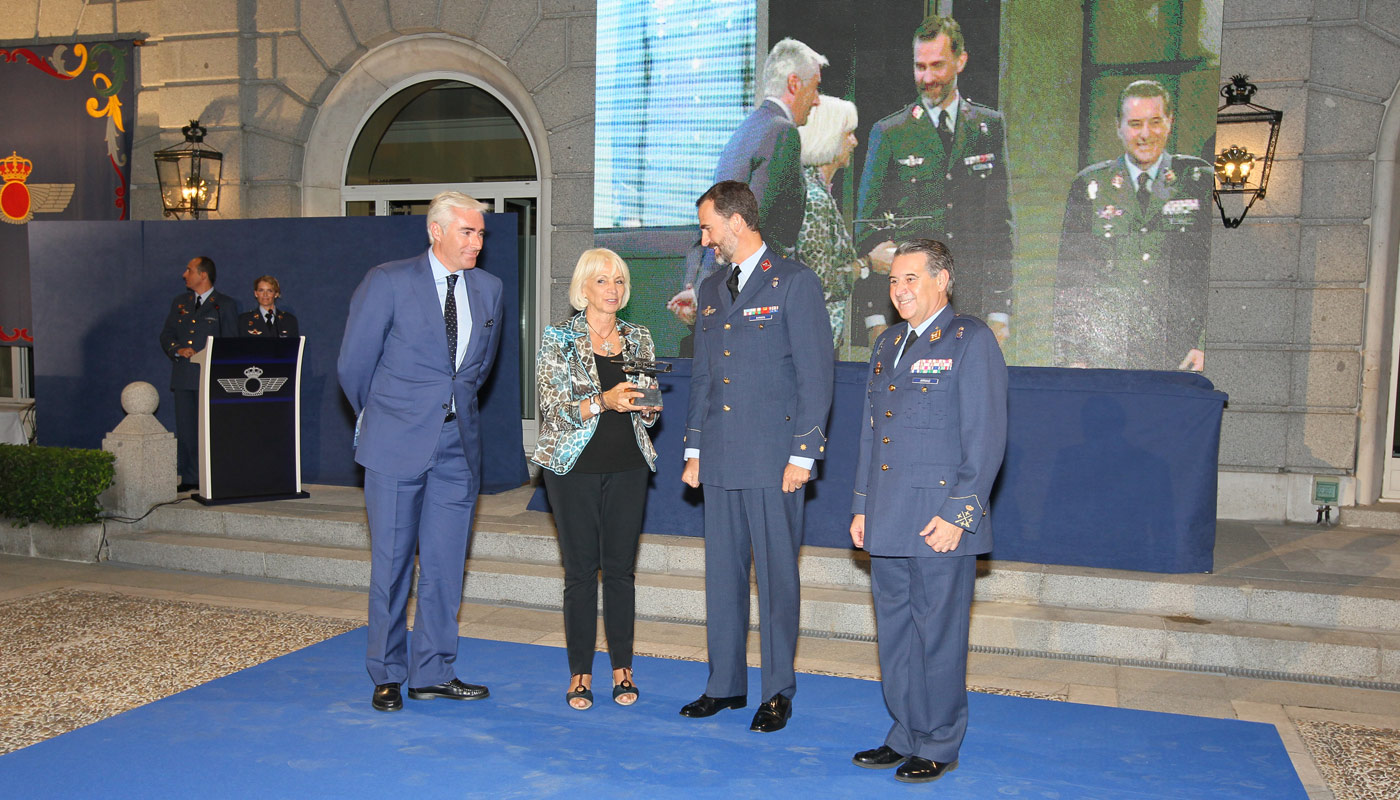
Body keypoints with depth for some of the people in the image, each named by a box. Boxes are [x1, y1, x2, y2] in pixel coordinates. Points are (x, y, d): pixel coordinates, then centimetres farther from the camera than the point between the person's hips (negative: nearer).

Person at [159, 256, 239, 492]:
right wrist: (178, 350, -4)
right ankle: (189, 479, 11)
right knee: (185, 428, 6)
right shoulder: (179, 302, 18)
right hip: (183, 376, 5)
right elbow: (166, 335, 17)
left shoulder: (225, 304, 2)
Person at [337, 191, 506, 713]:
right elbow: (354, 362, 1)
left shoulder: (488, 288, 8)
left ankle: (433, 673, 19)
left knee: (445, 563, 7)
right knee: (392, 561, 4)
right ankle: (386, 676, 18)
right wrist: (379, 416, 12)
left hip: (458, 442, 4)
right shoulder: (387, 282, -6)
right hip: (397, 442, -4)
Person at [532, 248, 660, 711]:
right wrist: (604, 401, -23)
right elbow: (555, 409, -9)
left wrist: (645, 405, -10)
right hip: (574, 465, -3)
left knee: (621, 568, 6)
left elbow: (648, 415, 12)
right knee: (581, 570, 2)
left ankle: (622, 668, 18)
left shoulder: (638, 339, 10)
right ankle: (580, 673, 15)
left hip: (628, 467, 3)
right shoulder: (558, 338, -1)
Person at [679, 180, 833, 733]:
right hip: (721, 459, 6)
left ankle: (778, 692, 14)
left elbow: (815, 374, -8)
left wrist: (802, 456, -12)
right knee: (722, 572, 11)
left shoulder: (794, 283, -4)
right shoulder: (711, 289, 16)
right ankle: (725, 683, 23)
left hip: (773, 460, -6)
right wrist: (694, 450, 15)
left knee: (776, 575, 2)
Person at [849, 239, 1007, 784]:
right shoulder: (887, 344, 17)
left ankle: (938, 747, 17)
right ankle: (906, 736, 27)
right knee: (894, 633, 13)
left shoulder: (970, 340, -6)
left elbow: (986, 437, -11)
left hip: (940, 523, -7)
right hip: (888, 524, 7)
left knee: (938, 636, 3)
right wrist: (862, 507, 16)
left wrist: (959, 514, -15)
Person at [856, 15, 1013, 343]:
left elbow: (1000, 221, 8)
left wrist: (999, 312, 0)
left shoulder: (991, 126, 9)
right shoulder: (888, 133, 4)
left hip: (974, 303, 1)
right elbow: (867, 226, 4)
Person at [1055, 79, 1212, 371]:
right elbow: (1069, 278, 5)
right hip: (1107, 355, 0)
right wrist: (1072, 356, -2)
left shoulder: (1200, 179, 7)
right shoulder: (1089, 185, 7)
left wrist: (1206, 345, -4)